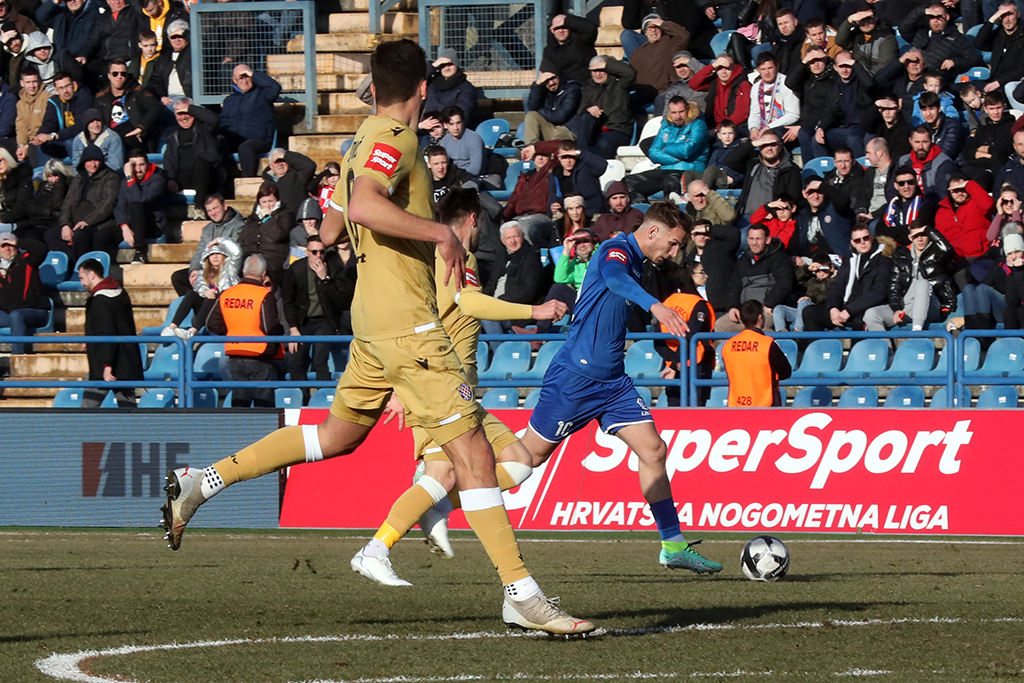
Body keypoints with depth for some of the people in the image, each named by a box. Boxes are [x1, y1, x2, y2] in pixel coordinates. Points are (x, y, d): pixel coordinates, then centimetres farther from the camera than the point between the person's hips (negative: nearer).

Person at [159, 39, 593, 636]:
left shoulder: (363, 142, 14)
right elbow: (364, 205, -31)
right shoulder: (395, 138, -14)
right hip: (405, 320, -9)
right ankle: (522, 594, -12)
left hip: (372, 316, 9)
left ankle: (203, 482, 20)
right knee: (471, 448, -10)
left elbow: (330, 231, 23)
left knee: (339, 434, 21)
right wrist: (440, 231, -25)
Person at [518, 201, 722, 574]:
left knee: (652, 450, -3)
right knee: (529, 455, 0)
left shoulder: (635, 262, 15)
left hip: (612, 380, 9)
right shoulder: (616, 250, -14)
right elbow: (614, 278, -40)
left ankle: (673, 545, -1)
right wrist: (653, 305, -56)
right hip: (575, 375, -9)